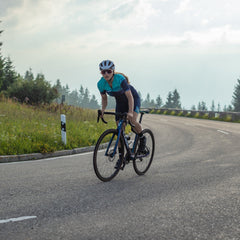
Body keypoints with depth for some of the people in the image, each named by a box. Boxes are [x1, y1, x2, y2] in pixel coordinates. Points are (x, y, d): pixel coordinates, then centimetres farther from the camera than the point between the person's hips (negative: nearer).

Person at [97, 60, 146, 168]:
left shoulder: (120, 79, -33)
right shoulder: (101, 84, -18)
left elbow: (130, 97, -35)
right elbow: (104, 98, -2)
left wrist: (130, 112, -46)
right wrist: (103, 110, -19)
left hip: (133, 98, -5)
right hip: (120, 102, 5)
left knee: (132, 120, -30)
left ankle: (142, 138, 0)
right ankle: (121, 156, 3)